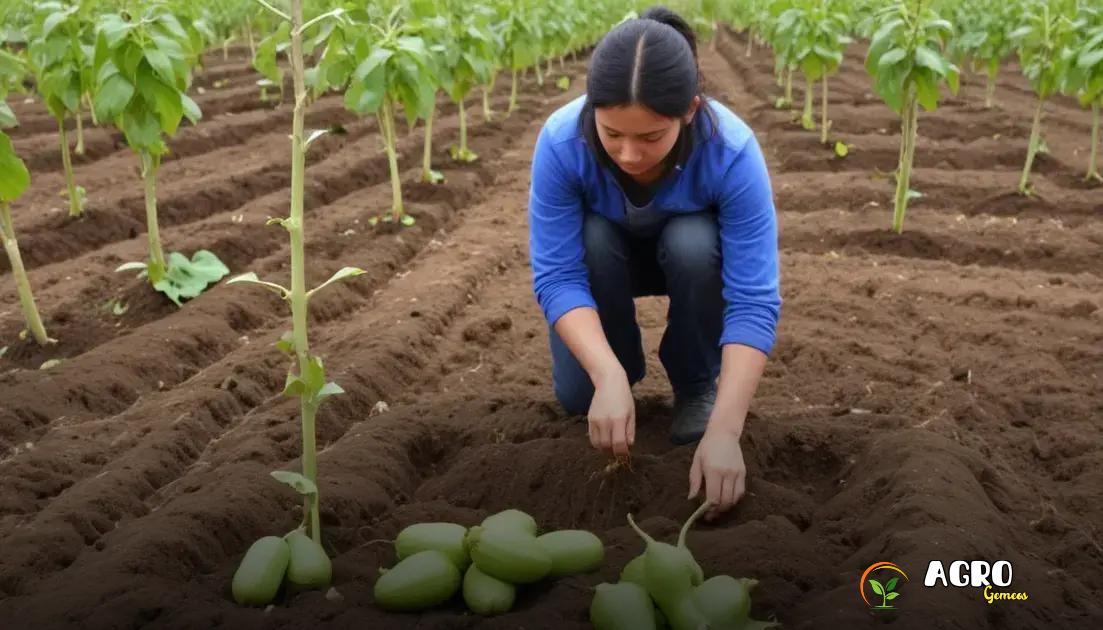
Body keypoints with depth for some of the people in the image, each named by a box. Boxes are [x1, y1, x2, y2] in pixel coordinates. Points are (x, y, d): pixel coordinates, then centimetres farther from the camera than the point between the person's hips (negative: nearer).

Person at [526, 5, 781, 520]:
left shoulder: (731, 151, -36)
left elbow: (755, 300, -37)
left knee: (695, 244, -36)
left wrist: (724, 429, -46)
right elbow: (556, 276, -32)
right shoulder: (562, 141, -34)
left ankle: (696, 385, -10)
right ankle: (625, 362, 7)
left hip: (689, 255, 1)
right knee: (577, 395, -27)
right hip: (601, 259, 0)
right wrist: (609, 375, -47)